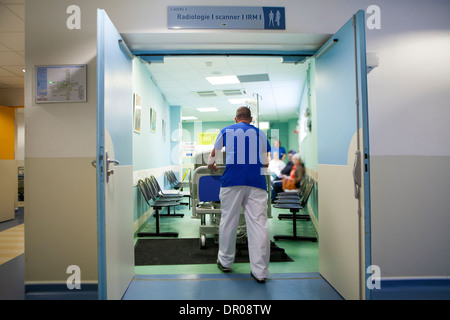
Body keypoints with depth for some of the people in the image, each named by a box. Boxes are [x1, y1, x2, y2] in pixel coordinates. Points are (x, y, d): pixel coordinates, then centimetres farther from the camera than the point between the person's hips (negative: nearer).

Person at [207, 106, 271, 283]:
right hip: (257, 182, 1)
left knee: (228, 221, 8)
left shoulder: (226, 131, 19)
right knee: (259, 223, -1)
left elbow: (213, 155, 29)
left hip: (232, 179, -1)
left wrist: (211, 166, 49)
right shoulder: (260, 133, 21)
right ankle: (260, 271, 3)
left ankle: (225, 262, 22)